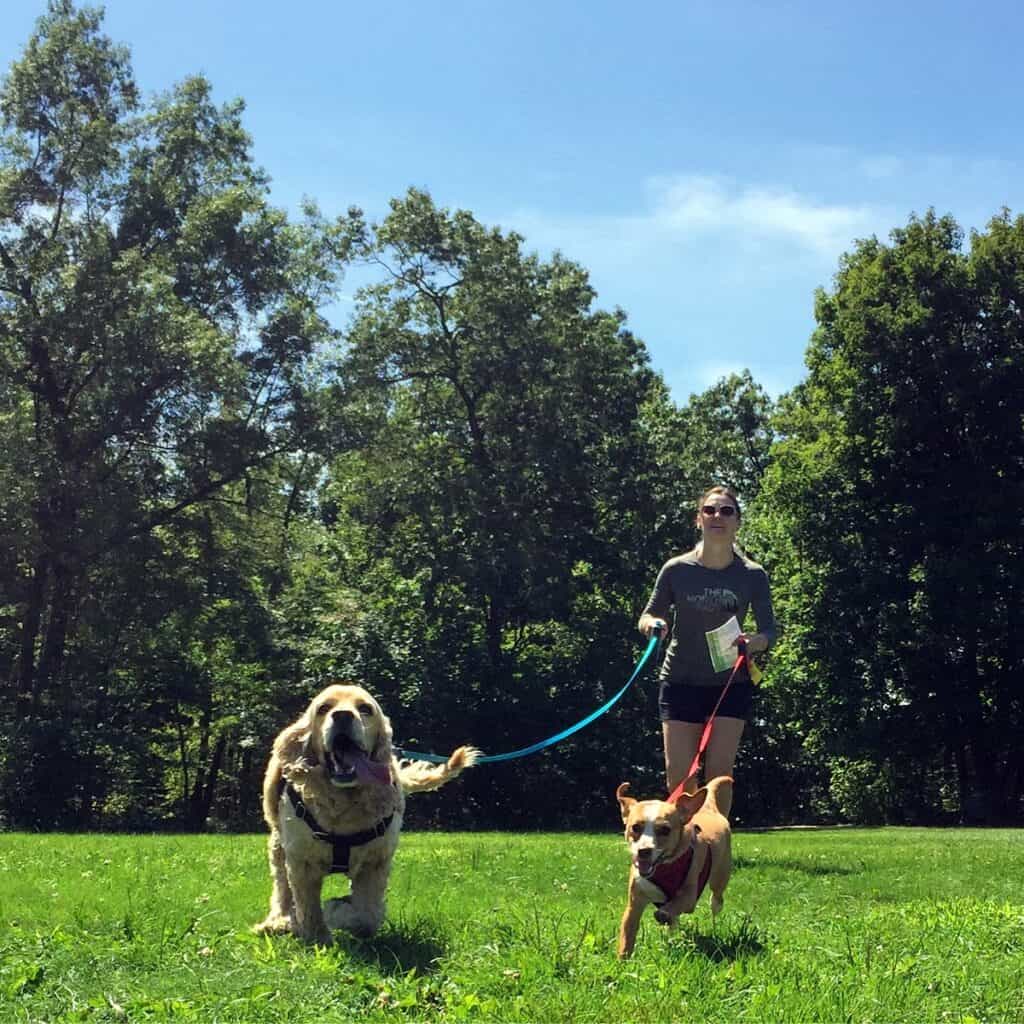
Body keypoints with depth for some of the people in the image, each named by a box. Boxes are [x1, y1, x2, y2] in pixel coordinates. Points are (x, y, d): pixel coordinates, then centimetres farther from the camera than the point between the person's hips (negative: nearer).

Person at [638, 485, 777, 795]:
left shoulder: (752, 575, -6)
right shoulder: (677, 569, -6)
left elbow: (770, 630, -2)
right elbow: (647, 617, 4)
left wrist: (757, 641, -25)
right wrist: (652, 624, -20)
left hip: (731, 683, 0)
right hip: (681, 682, 0)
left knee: (719, 771, -6)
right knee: (679, 772, -3)